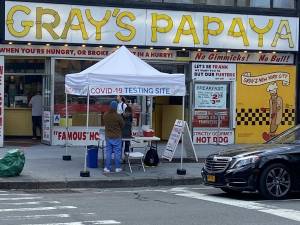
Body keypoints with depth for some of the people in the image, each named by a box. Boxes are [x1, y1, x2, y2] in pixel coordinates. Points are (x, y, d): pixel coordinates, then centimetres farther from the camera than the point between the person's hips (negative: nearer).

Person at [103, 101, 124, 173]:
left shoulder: (105, 116, -4)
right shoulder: (118, 116, -16)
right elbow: (122, 125, -3)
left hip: (108, 137, 4)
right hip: (117, 137, -3)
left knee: (108, 152, 8)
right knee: (117, 152, 5)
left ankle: (107, 168, 9)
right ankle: (117, 167, 10)